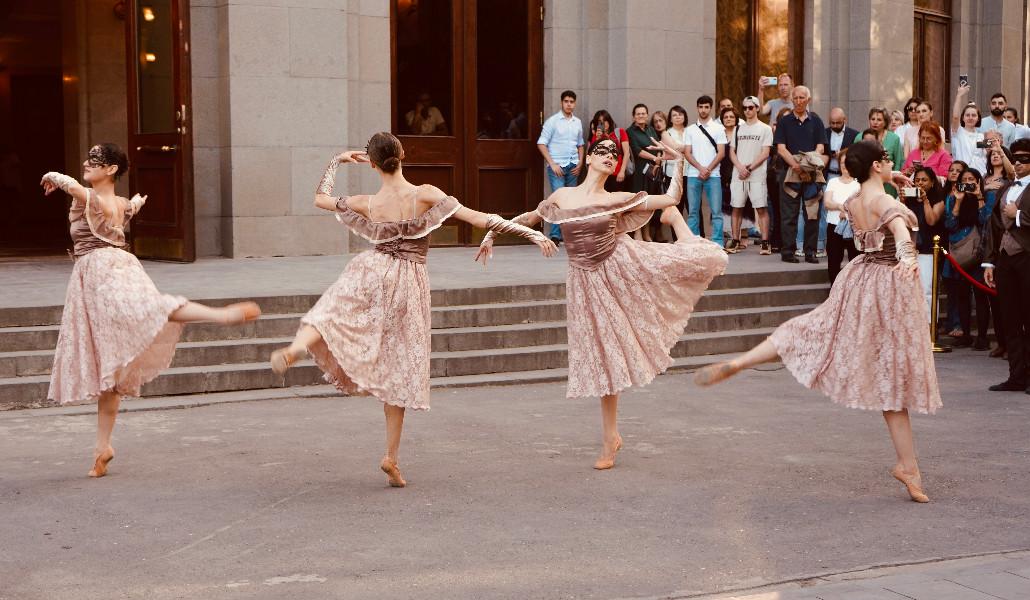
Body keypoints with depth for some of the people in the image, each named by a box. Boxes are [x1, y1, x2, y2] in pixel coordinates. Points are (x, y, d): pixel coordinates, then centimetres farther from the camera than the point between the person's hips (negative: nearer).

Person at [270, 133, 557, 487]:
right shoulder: (426, 195, -12)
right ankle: (391, 457, 14)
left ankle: (295, 348, -42)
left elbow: (320, 198, 12)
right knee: (400, 370, 8)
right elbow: (480, 220, -17)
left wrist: (336, 162, 25)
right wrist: (531, 233, -14)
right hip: (410, 283, 0)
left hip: (372, 272, 0)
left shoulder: (367, 205, -5)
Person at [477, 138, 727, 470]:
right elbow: (529, 217, 21)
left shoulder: (617, 200, 0)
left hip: (623, 266, -1)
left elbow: (671, 198, 1)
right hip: (588, 281, 1)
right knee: (603, 357, 4)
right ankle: (610, 441, 15)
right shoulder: (561, 196, 5)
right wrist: (492, 233, 21)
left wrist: (678, 160, -6)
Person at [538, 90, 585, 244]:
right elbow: (541, 144, -5)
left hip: (573, 167, 5)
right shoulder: (552, 121, -3)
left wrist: (580, 163, 6)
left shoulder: (577, 123, 12)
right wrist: (552, 164, -11)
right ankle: (555, 235, -13)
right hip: (557, 166, -5)